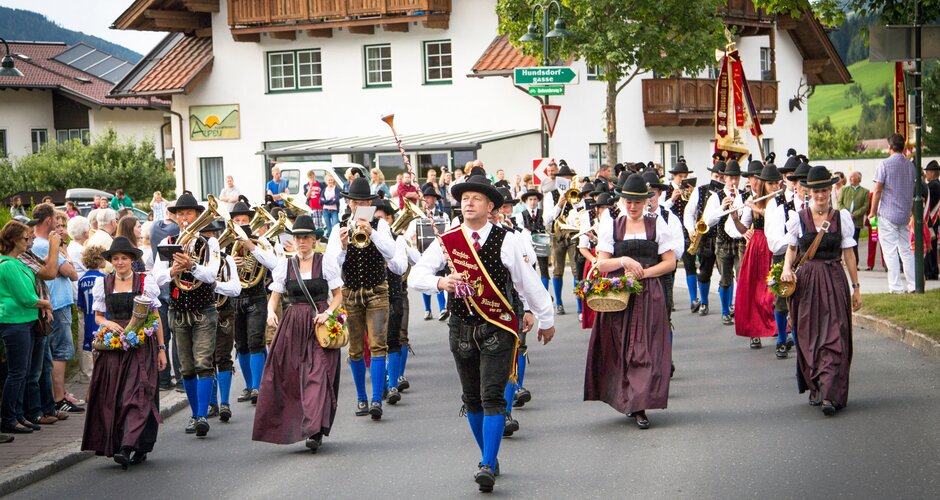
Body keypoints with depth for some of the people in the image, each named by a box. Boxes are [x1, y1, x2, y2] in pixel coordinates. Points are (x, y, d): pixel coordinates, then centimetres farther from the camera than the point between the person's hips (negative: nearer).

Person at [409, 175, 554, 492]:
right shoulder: (447, 241, -1)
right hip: (462, 328, 3)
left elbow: (528, 281, 3)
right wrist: (440, 282, -26)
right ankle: (488, 458, 26)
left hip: (498, 329, -3)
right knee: (471, 399, 12)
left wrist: (545, 319, 11)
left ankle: (488, 466, -13)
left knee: (492, 397, -12)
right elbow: (415, 276, -5)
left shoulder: (506, 241, -5)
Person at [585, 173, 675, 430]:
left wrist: (643, 272, -9)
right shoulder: (610, 225, 8)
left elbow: (670, 262, 5)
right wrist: (623, 261, -16)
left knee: (646, 350, -8)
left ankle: (639, 408, -10)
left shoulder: (657, 225, 8)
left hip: (649, 295, -1)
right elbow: (601, 264, 3)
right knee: (619, 349, 0)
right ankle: (624, 399, 13)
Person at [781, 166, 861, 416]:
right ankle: (815, 387, 22)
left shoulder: (842, 217, 3)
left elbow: (848, 254, 7)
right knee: (808, 336, 5)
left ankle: (830, 395, -16)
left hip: (834, 281, -1)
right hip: (806, 281, 1)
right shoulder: (799, 217, 3)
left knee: (834, 336, -10)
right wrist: (787, 268, -9)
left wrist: (856, 287, 7)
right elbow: (791, 248, 12)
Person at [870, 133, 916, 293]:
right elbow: (913, 191, 14)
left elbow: (878, 190, -10)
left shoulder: (885, 164, -9)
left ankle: (896, 286, -6)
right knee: (906, 251, 12)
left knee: (890, 251, -4)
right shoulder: (910, 166, 8)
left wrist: (873, 212, -3)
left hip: (888, 214, -5)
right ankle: (913, 284, 11)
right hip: (905, 214, 5)